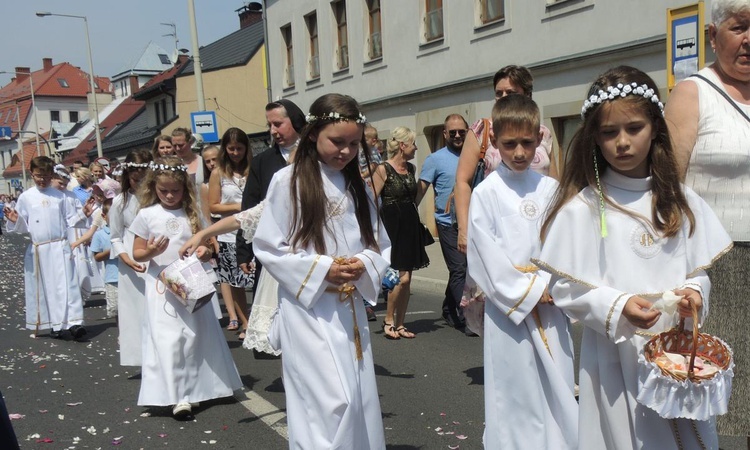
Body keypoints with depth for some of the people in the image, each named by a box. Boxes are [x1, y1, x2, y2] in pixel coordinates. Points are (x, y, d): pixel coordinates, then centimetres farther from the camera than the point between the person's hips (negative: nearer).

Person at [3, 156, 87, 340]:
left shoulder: (60, 196, 5)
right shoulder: (25, 197, 3)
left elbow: (71, 219, 9)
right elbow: (24, 226, 6)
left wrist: (84, 214, -8)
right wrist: (15, 221, -14)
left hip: (60, 247, -1)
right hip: (38, 250, 1)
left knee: (66, 285, -7)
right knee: (45, 287, 5)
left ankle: (73, 322, -10)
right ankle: (55, 324, 14)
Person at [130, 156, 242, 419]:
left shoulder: (193, 213, 5)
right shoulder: (147, 215, 0)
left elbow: (205, 246, 12)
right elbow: (137, 253, 4)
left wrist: (205, 252, -11)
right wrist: (151, 252, -18)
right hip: (162, 286, -2)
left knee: (195, 336, 7)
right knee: (168, 340, -6)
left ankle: (192, 390, 22)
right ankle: (176, 397, 0)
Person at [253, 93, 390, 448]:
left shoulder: (357, 186, 9)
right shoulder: (288, 181, -8)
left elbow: (380, 245, 12)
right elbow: (267, 248, -8)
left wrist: (364, 265, -10)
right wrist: (320, 269, -16)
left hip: (351, 309, 6)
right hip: (308, 308, -5)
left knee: (360, 400, 12)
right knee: (329, 402, -9)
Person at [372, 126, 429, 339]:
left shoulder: (411, 168, 13)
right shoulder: (383, 169, -7)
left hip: (410, 225, 7)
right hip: (392, 225, -7)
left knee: (406, 279, 7)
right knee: (401, 278, -11)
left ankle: (400, 324, 16)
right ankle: (388, 320, 8)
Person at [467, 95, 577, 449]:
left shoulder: (550, 188, 6)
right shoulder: (486, 192, -4)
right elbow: (485, 256, -8)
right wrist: (529, 291, -9)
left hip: (550, 308, 4)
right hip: (509, 308, -3)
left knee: (559, 391, 9)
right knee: (515, 396, 3)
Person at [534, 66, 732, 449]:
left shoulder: (679, 201, 6)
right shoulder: (582, 208, -8)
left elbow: (699, 269, 11)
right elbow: (566, 288, -9)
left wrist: (695, 292, -9)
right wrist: (618, 307, -21)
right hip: (617, 358, -4)